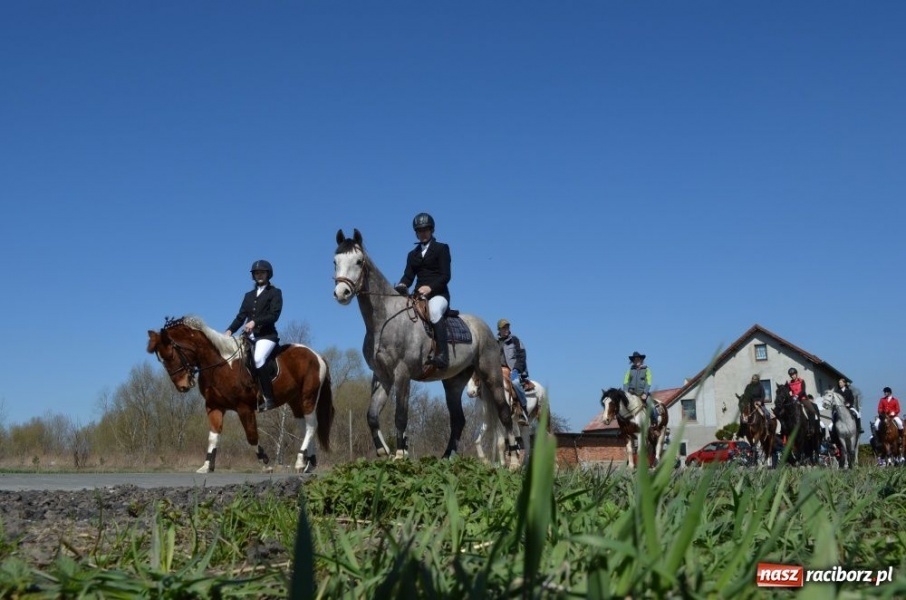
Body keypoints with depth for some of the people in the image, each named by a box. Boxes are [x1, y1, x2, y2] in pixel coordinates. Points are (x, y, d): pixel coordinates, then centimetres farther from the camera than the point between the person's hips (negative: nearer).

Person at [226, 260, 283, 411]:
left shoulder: (275, 293, 6)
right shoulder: (248, 296, 23)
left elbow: (274, 315, -8)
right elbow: (240, 317, 15)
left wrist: (255, 322, -20)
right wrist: (230, 330, -4)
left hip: (267, 335, -7)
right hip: (250, 336, 7)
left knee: (258, 359, -32)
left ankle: (269, 399, -30)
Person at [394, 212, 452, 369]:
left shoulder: (441, 249, 8)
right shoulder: (412, 254, 23)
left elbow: (445, 276, -4)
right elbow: (408, 276, 11)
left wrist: (430, 287, -23)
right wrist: (401, 286, -14)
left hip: (438, 294, -6)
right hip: (419, 295, 6)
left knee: (434, 310, -38)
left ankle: (442, 355, -45)